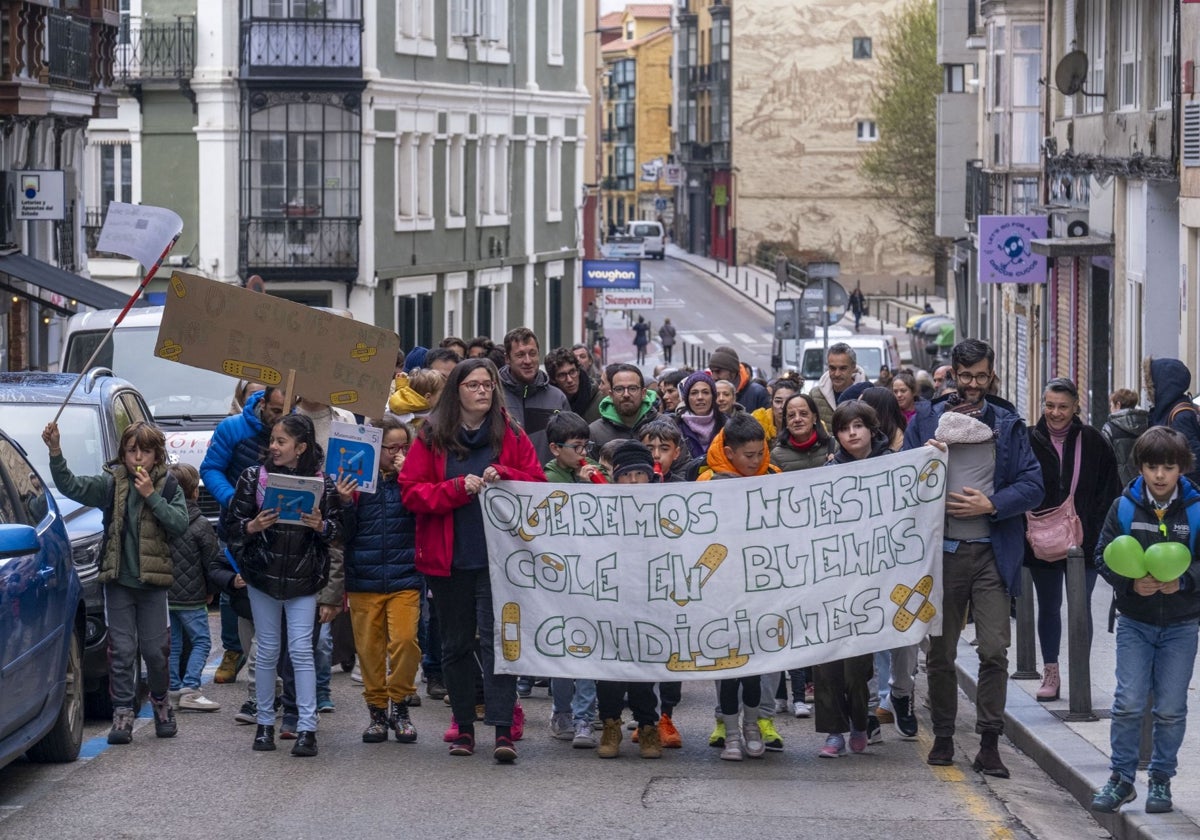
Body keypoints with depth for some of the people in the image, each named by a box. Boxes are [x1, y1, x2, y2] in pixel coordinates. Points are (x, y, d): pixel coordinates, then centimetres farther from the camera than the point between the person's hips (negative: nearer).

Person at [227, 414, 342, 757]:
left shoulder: (323, 483, -1)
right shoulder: (254, 477, 1)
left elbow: (337, 529, 5)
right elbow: (233, 525, 2)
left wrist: (321, 525, -17)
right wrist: (253, 527, -18)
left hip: (303, 578, -1)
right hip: (263, 575, 1)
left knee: (301, 651, -6)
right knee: (267, 651, 7)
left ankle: (306, 729, -5)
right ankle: (264, 723, 17)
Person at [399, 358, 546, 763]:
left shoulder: (510, 434, 5)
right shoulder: (432, 438, 3)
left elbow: (538, 483, 5)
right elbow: (411, 492, -2)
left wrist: (503, 476, -13)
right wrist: (459, 488, -15)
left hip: (498, 556, -1)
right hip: (448, 558, 1)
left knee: (496, 638, -10)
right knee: (456, 643, 9)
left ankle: (503, 730, -14)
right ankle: (464, 727, 19)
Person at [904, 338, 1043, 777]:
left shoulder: (1008, 424, 7)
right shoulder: (926, 421, 7)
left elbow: (1033, 485, 3)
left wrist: (991, 504, -10)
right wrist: (939, 504, -12)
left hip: (993, 553, -1)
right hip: (942, 553, 1)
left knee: (994, 650, -8)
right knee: (940, 653, 8)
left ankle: (989, 744, -4)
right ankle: (943, 737, 20)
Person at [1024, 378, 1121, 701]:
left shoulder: (1092, 442, -2)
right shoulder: (1030, 441, -3)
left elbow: (1109, 491, 1)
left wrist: (1097, 531, -6)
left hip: (1084, 540, -1)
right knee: (1048, 608, 10)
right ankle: (1051, 672, 18)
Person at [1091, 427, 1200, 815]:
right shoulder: (1124, 507, -3)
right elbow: (1104, 555, -1)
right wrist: (1132, 582, -18)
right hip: (1135, 622, 0)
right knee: (1128, 703, -3)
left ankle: (1161, 779, 19)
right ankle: (1121, 778, 8)